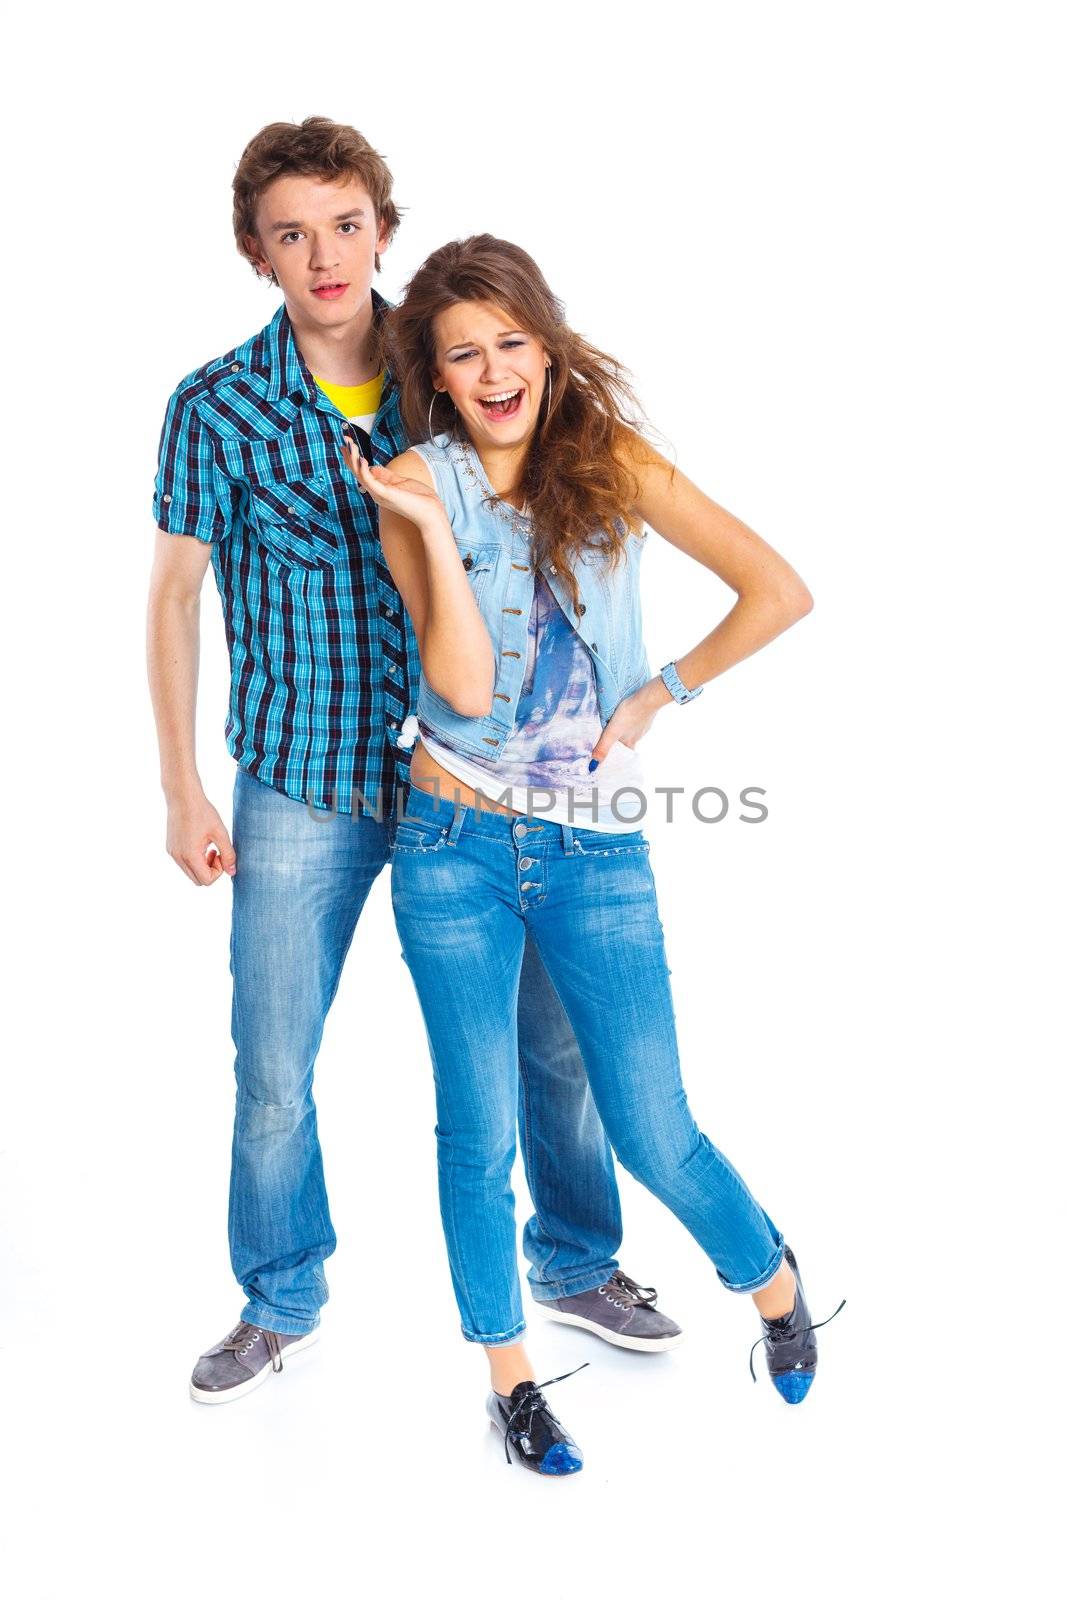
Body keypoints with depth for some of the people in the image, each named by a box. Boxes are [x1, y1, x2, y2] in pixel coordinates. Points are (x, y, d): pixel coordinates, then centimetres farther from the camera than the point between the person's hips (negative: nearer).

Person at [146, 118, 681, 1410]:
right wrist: (182, 791, -1)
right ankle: (281, 1303, 32)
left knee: (549, 1035, 9)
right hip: (300, 785, -1)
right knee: (273, 1071, 8)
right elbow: (174, 597, 0)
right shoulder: (218, 407, -7)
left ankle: (575, 1265, 33)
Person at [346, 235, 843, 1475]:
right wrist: (431, 527, -17)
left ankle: (771, 1275, 34)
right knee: (480, 1133, 9)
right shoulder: (418, 489, -2)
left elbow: (779, 592, -7)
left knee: (653, 1135, 2)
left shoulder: (609, 462, -1)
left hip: (596, 852, 0)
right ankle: (507, 1372, 31)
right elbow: (465, 687, -13)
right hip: (457, 848, 1)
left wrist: (656, 697, -4)